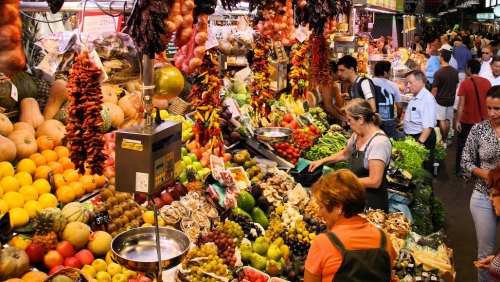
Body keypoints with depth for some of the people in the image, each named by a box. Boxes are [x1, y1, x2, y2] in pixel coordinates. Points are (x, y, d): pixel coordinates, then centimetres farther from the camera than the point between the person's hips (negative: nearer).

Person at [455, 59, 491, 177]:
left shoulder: (465, 83, -14)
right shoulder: (487, 82, -2)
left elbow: (461, 104, -15)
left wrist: (457, 121, -10)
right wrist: (487, 117, 16)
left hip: (466, 121, -4)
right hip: (482, 120, 4)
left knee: (462, 145, 10)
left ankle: (460, 170, 18)